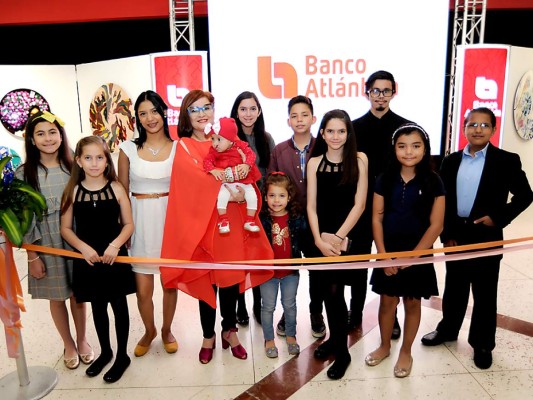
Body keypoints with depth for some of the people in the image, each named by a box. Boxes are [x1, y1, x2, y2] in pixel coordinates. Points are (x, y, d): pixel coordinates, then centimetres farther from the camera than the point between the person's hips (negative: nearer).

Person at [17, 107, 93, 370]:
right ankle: (69, 345, 34)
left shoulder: (73, 167, 0)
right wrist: (32, 256, -8)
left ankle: (82, 340, 35)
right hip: (46, 245, -1)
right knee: (57, 297, 13)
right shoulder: (24, 174, -6)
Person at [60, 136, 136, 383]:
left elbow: (129, 224, -4)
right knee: (97, 307, 17)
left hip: (115, 257, -1)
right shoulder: (73, 191, -3)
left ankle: (122, 355, 28)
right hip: (87, 258, 2)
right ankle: (105, 352, 38)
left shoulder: (116, 188, -6)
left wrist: (115, 245, -19)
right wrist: (83, 247, -15)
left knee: (119, 306, 9)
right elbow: (66, 228, 0)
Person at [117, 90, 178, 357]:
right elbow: (122, 193, 4)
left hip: (170, 218, 0)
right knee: (143, 289, 5)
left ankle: (167, 330, 38)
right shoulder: (128, 149, 1)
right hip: (141, 221, 0)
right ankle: (149, 331, 34)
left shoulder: (178, 148, 0)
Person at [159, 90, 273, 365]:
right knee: (206, 280, 6)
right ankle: (208, 336, 25)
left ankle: (230, 330, 28)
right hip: (202, 222, -3)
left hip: (231, 220, 3)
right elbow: (197, 180, -13)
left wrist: (244, 167, -15)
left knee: (232, 277, 9)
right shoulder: (183, 147, 0)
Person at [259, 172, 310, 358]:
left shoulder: (298, 217, -7)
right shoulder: (261, 218, -12)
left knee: (290, 305, 17)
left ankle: (291, 336, 37)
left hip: (291, 271, 2)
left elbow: (305, 241, -3)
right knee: (268, 306, 12)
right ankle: (269, 339, 31)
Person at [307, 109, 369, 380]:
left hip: (348, 236, -3)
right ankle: (334, 338, 34)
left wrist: (338, 236, -12)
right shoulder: (314, 162, 3)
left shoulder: (359, 160, -4)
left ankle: (342, 351, 16)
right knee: (328, 291, 11)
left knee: (335, 290, -4)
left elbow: (359, 204, -7)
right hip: (322, 238, 3)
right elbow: (311, 206, 1)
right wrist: (319, 239, -10)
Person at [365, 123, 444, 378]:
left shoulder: (433, 182, -8)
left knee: (412, 303, 13)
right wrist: (382, 254, -9)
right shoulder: (385, 179, -3)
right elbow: (377, 218, -2)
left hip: (418, 254, -1)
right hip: (388, 253, 2)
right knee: (387, 300, 13)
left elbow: (436, 225, -9)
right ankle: (384, 346, 35)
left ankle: (406, 352, 31)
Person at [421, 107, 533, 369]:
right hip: (456, 235, 3)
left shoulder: (506, 161, -4)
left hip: (486, 236, -3)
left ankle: (482, 344, 24)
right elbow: (442, 199, 5)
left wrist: (499, 217, -13)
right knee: (454, 287, 17)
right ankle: (448, 330, 35)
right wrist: (446, 233, 0)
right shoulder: (451, 161, 5)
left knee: (485, 293, 8)